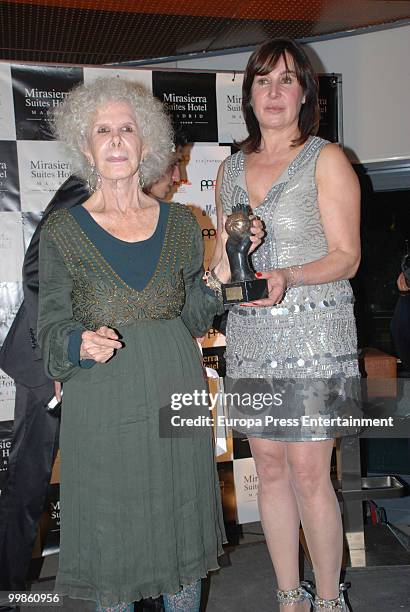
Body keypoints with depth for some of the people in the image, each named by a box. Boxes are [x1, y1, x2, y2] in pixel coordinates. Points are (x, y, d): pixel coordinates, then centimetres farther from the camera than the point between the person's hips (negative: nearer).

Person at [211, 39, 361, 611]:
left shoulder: (326, 160, -1)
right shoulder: (231, 168, 14)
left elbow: (346, 257, -6)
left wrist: (287, 277, -23)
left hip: (314, 333, -4)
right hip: (249, 335, 5)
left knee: (309, 472, -2)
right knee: (270, 468, 9)